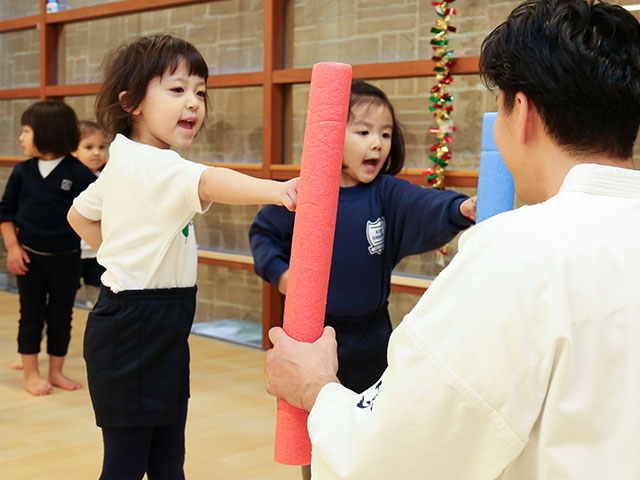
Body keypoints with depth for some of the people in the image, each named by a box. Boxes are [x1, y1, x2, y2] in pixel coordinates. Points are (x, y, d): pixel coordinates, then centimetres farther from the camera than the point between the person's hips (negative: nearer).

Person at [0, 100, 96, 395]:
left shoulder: (79, 174, -12)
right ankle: (31, 374, 19)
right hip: (29, 255, 1)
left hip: (66, 258, -1)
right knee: (31, 315, 7)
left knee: (61, 316, 9)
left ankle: (56, 371, 24)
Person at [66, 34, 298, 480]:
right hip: (132, 330, -10)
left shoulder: (123, 165, 13)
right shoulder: (149, 165, -19)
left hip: (165, 331, 10)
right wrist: (276, 190, -53)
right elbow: (209, 183, -39)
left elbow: (80, 215, 26)